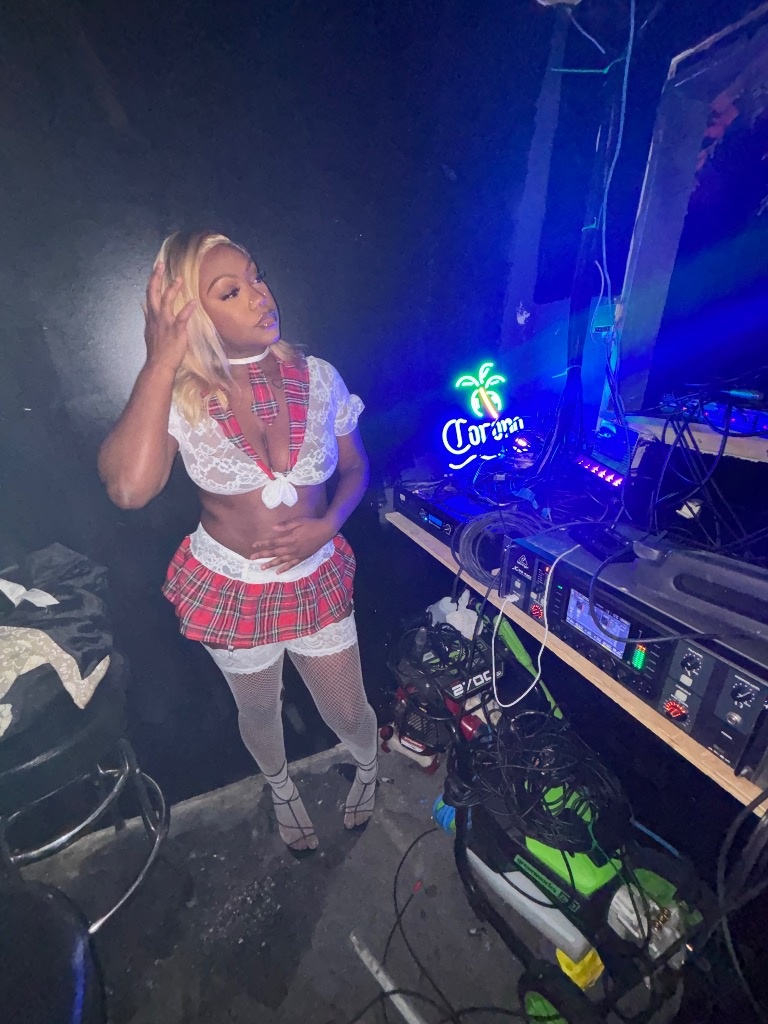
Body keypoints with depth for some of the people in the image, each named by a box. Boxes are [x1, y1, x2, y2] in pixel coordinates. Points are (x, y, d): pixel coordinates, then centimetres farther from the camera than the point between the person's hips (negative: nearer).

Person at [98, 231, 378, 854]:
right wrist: (161, 361, -28)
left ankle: (369, 767, 56)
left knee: (348, 713, 16)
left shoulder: (318, 378, -9)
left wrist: (328, 524, -16)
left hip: (316, 581, 1)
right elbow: (129, 488, -33)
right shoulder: (178, 397, -14)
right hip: (228, 589, 0)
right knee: (259, 714, 25)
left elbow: (356, 467, 2)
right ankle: (282, 790, 62)